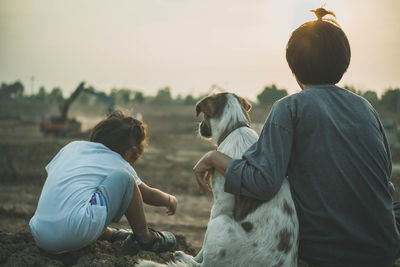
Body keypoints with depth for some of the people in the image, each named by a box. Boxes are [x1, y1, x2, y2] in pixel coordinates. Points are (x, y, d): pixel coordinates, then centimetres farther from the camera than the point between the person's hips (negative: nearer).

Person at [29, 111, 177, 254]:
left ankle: (109, 234, 29)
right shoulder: (118, 164, 12)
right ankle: (144, 238, 15)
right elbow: (149, 195, 25)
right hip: (76, 234, -7)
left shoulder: (73, 146, 23)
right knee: (123, 177, 3)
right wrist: (170, 200, 46)